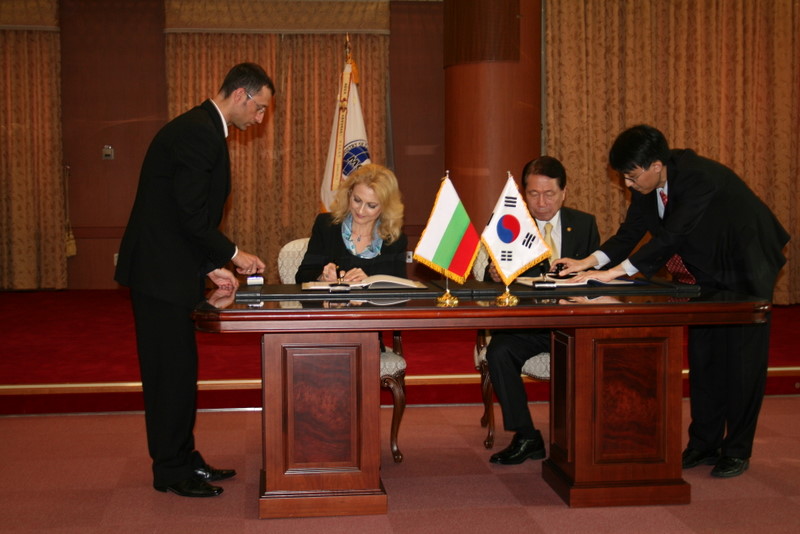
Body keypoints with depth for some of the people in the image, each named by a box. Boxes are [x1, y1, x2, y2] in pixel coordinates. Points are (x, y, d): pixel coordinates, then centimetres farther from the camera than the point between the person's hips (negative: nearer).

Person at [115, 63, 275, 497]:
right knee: (172, 368, -2)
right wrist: (232, 255, -10)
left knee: (178, 368, 15)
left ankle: (182, 459, 24)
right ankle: (172, 471, 9)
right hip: (160, 271, -10)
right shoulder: (198, 133, -17)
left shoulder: (201, 129, 16)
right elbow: (190, 214, -22)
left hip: (166, 269, 10)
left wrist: (210, 266, 13)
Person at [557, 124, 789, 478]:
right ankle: (704, 444, 19)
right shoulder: (648, 183, -9)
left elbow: (672, 236, -38)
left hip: (745, 270, -8)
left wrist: (616, 271, -40)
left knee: (742, 361, -2)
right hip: (706, 273, 8)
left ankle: (737, 451, 8)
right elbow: (631, 231, -6)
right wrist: (589, 262, -21)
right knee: (702, 357, 10)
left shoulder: (700, 178, -33)